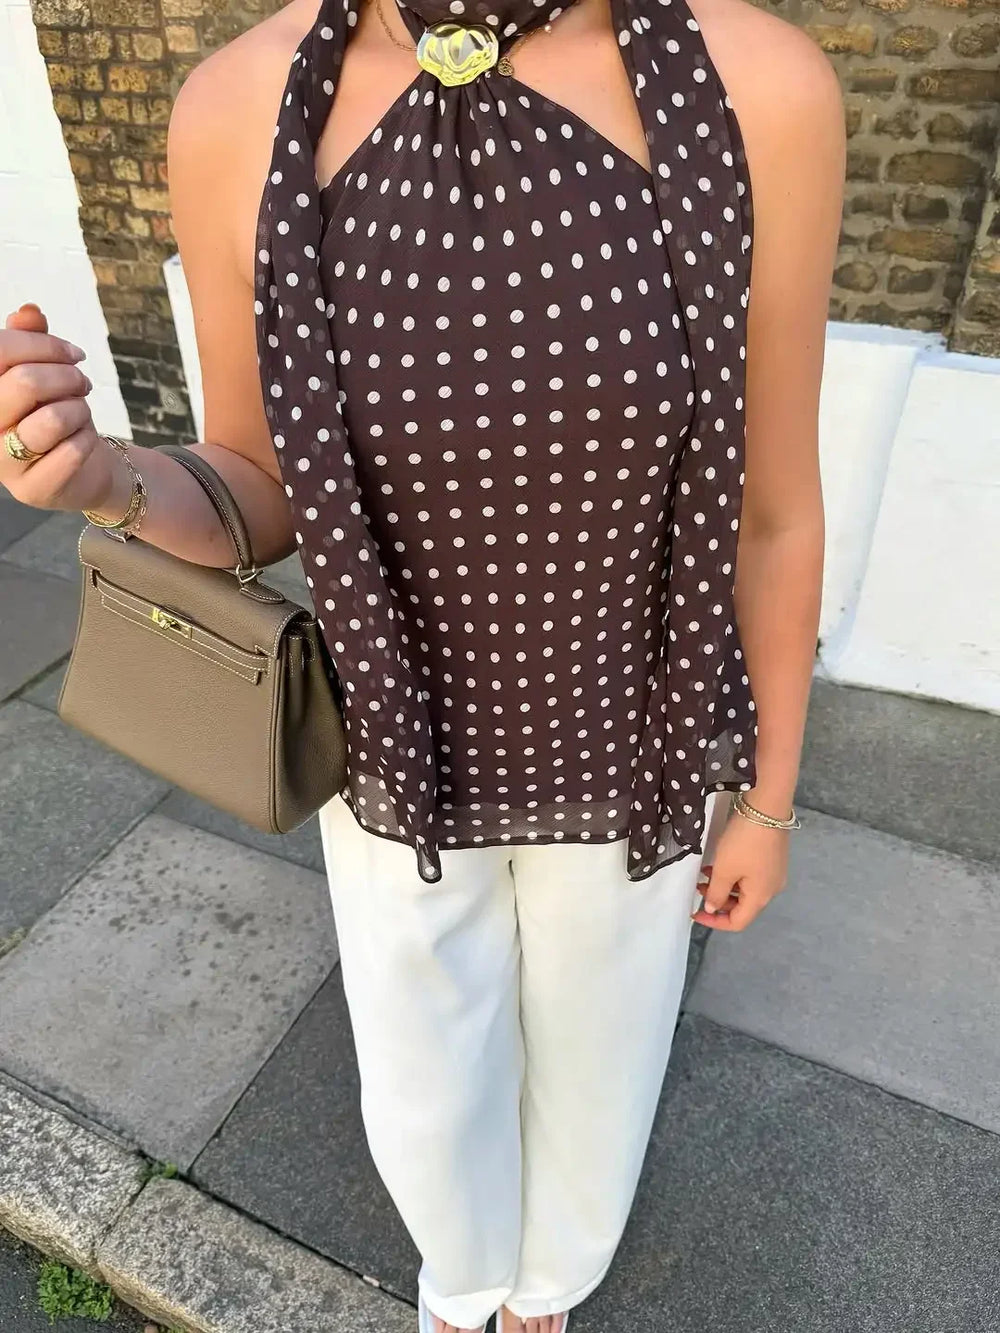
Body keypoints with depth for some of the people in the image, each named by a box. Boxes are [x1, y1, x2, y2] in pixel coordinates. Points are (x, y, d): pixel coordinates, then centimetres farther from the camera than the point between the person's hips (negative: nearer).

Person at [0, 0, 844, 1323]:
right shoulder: (242, 113, -17)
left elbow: (775, 508, -9)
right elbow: (260, 504, -7)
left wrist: (770, 796, 2)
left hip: (626, 754, 0)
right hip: (411, 753, 1)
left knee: (593, 1055, 27)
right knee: (426, 1098, 24)